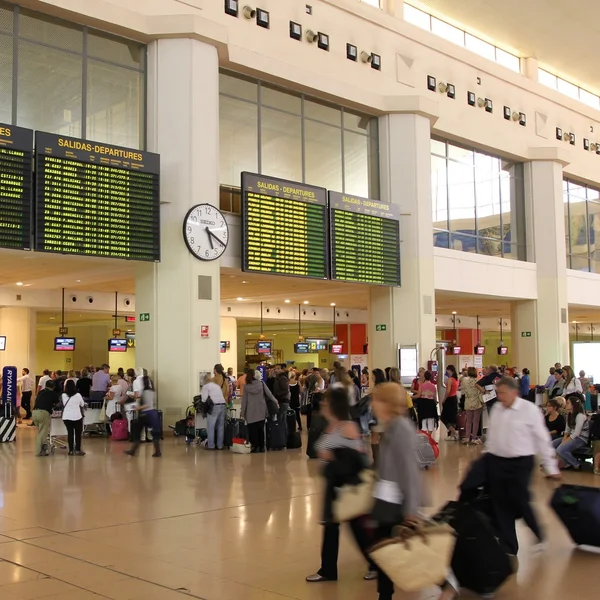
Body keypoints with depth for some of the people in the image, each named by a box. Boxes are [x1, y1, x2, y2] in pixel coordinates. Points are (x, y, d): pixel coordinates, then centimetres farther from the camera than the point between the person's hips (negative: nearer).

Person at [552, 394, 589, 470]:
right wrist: (564, 438, -7)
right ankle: (568, 463, 5)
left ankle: (576, 464, -7)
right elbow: (567, 429, 11)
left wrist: (565, 442, -20)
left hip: (581, 439, -9)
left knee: (560, 450, -28)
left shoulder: (580, 416, -18)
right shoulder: (569, 414, 11)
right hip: (572, 437, 10)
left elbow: (577, 433, -22)